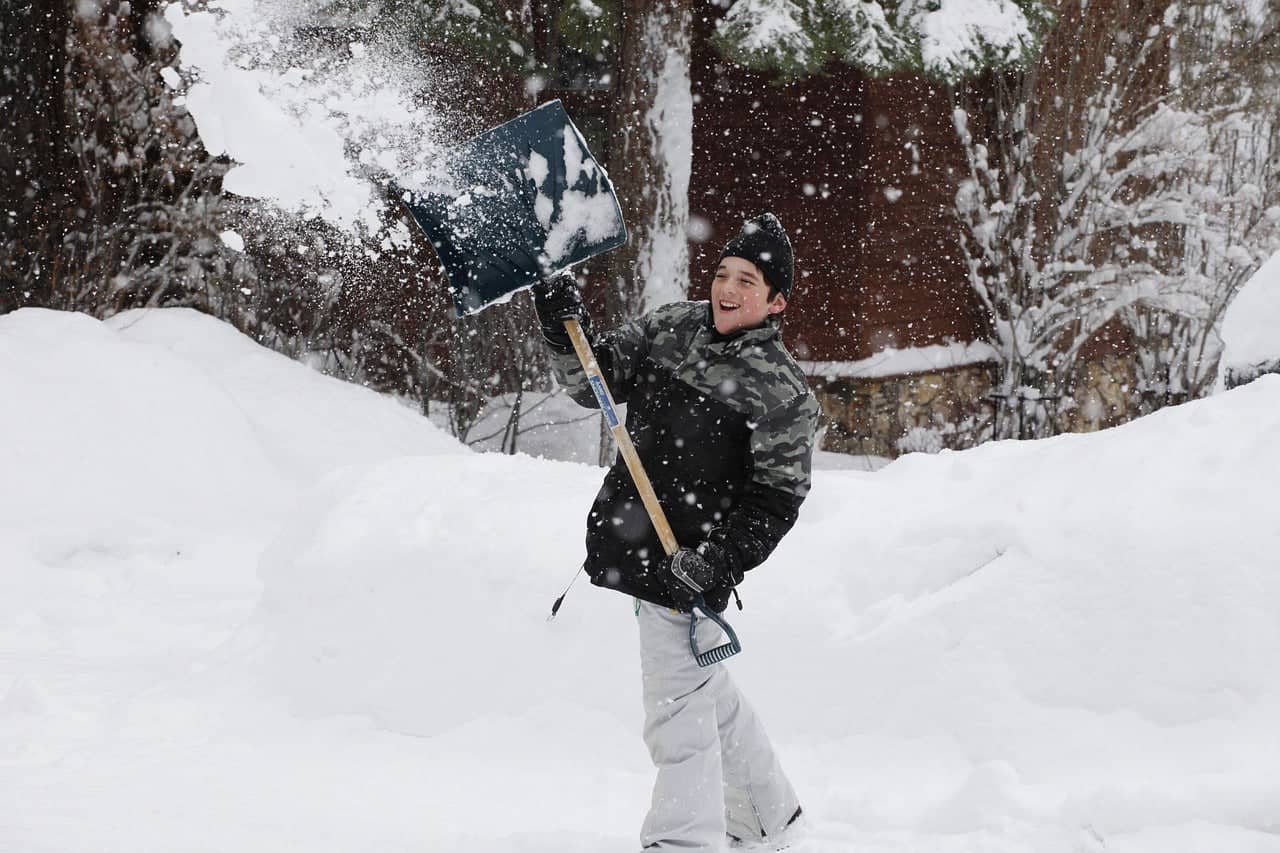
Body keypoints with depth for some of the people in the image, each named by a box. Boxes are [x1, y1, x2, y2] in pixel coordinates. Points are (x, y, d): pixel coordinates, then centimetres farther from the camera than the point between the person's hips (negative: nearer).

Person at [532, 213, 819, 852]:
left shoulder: (781, 393, -12)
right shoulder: (671, 327, 6)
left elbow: (774, 500, -13)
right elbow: (595, 383, 7)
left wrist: (717, 563, -23)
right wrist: (563, 328, -11)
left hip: (689, 565, -8)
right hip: (633, 546, 8)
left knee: (678, 712, -12)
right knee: (709, 691, 22)